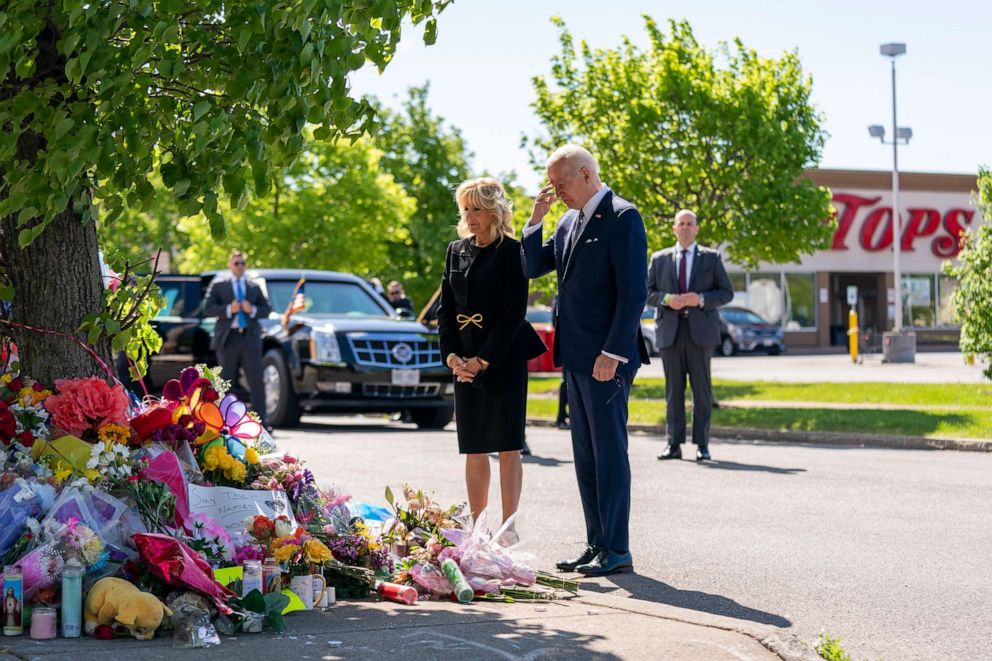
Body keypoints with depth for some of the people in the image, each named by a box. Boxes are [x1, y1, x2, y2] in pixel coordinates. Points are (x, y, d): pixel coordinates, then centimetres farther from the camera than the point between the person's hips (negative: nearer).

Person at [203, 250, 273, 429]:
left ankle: (260, 421, -8)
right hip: (228, 340, -1)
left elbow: (267, 309, 12)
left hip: (250, 339, 1)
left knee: (256, 382, -7)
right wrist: (228, 309, -15)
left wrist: (252, 310, -8)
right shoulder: (218, 284, 8)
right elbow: (207, 308, -2)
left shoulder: (254, 286, 15)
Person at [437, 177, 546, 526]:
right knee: (473, 448, 6)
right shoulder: (456, 250, 12)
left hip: (503, 359, -6)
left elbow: (515, 311, -12)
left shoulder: (510, 251, -6)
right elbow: (445, 308, 12)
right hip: (465, 363, 6)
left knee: (507, 447, -2)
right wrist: (451, 355, -2)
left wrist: (484, 360, -14)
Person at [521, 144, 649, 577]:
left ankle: (616, 551, -1)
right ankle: (597, 545, 17)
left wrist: (613, 353, -20)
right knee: (586, 456, 11)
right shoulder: (570, 222, 16)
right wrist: (536, 220, 5)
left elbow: (633, 292, -16)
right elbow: (532, 268, 19)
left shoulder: (622, 217, -11)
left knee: (609, 452, -5)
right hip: (576, 357, 9)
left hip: (605, 359, -9)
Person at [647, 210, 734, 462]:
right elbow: (647, 292, 10)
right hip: (670, 329, 1)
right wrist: (666, 299, -10)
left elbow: (727, 293, 5)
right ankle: (674, 443, 4)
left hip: (701, 330, -1)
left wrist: (701, 299, -11)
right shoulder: (659, 259, 13)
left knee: (702, 388, -1)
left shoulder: (711, 258, 9)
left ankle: (702, 444, 3)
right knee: (673, 388, 2)